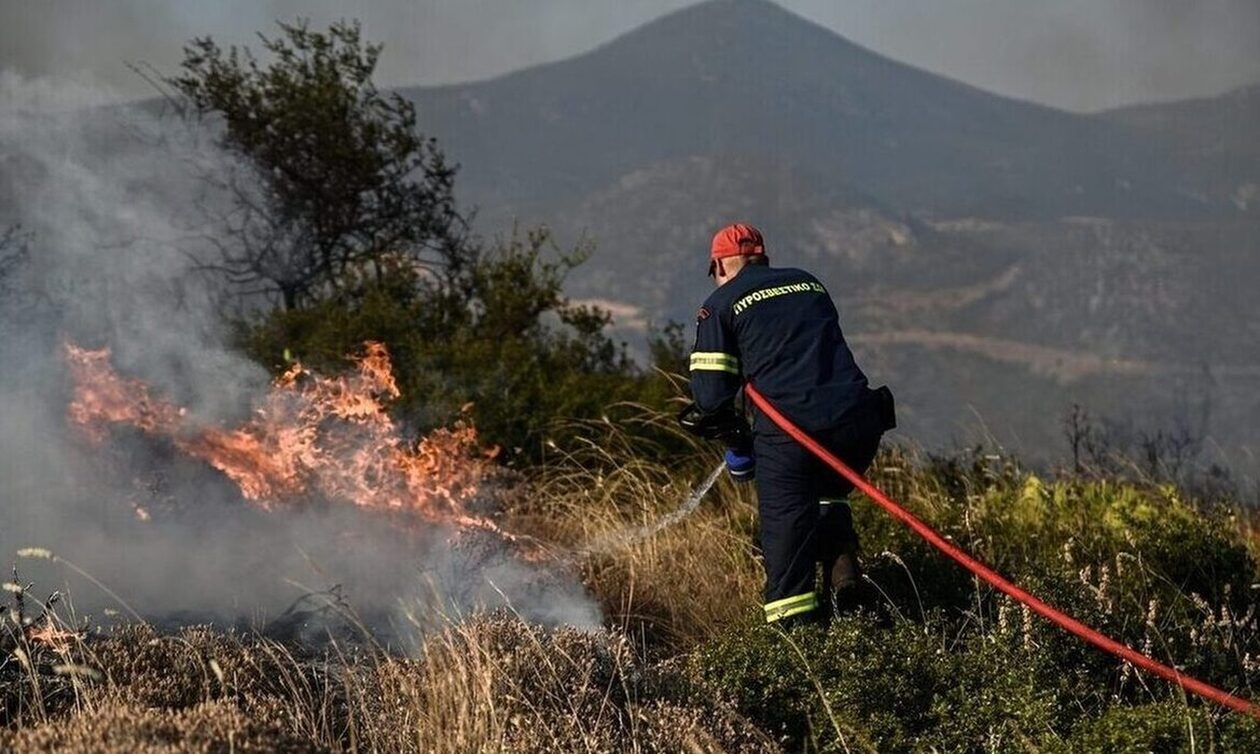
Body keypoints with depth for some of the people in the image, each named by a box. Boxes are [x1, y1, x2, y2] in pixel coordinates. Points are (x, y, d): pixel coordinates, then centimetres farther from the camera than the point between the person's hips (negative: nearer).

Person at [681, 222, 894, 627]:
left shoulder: (721, 305, 9)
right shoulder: (809, 283, 24)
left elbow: (711, 392, 0)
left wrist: (734, 437, 19)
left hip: (790, 430, -4)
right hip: (858, 421, 5)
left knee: (786, 521, 6)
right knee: (828, 494, 29)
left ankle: (794, 623, 0)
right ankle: (842, 572, 7)